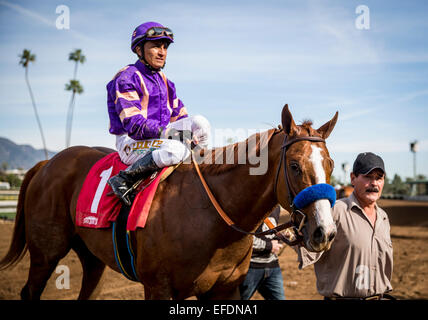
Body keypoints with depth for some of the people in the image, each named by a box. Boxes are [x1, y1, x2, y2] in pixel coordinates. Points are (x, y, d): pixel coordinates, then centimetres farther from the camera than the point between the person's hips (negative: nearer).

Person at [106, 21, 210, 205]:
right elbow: (134, 126, -20)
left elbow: (179, 115, 16)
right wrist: (171, 132, -27)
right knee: (174, 149, -36)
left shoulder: (163, 80, 17)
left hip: (160, 136, 8)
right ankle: (123, 180, -24)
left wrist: (193, 129, -7)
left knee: (200, 122, -10)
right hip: (132, 142, -7)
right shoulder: (126, 79, -11)